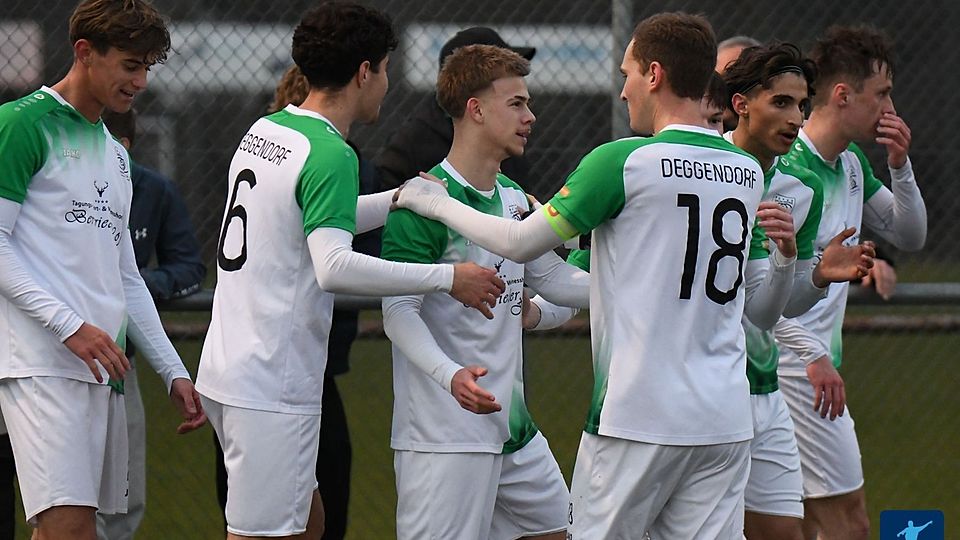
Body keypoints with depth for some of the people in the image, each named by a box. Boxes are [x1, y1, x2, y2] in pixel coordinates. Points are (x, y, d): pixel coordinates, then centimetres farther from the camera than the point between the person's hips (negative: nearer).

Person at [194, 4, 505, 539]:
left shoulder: (264, 131, 12)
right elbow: (334, 266, -29)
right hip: (273, 387, -9)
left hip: (228, 368, 9)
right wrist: (448, 278, -25)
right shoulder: (330, 155, -16)